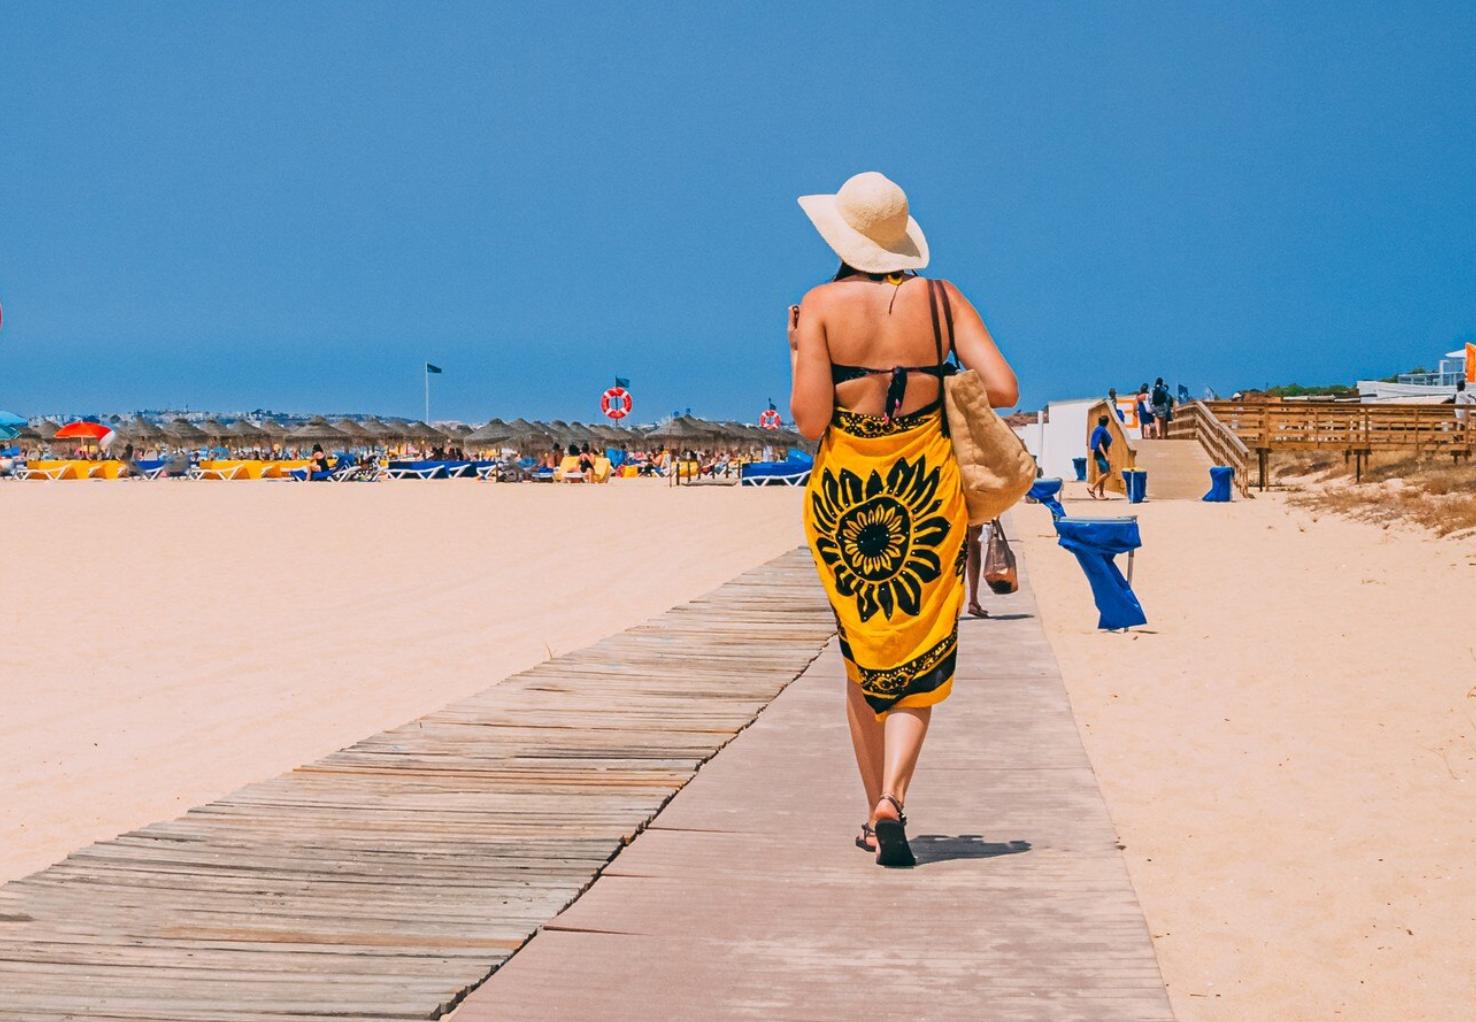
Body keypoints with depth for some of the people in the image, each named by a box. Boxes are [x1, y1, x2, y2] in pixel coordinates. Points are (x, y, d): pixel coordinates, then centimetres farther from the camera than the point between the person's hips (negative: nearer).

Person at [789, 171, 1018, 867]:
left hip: (843, 498, 0)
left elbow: (810, 422, -12)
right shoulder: (941, 299, 0)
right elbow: (1003, 389, -7)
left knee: (862, 664, 16)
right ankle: (892, 799, -13)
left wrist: (799, 357, 7)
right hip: (926, 495, 0)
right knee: (916, 664, 7)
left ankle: (877, 813, 17)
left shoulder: (822, 306, -5)